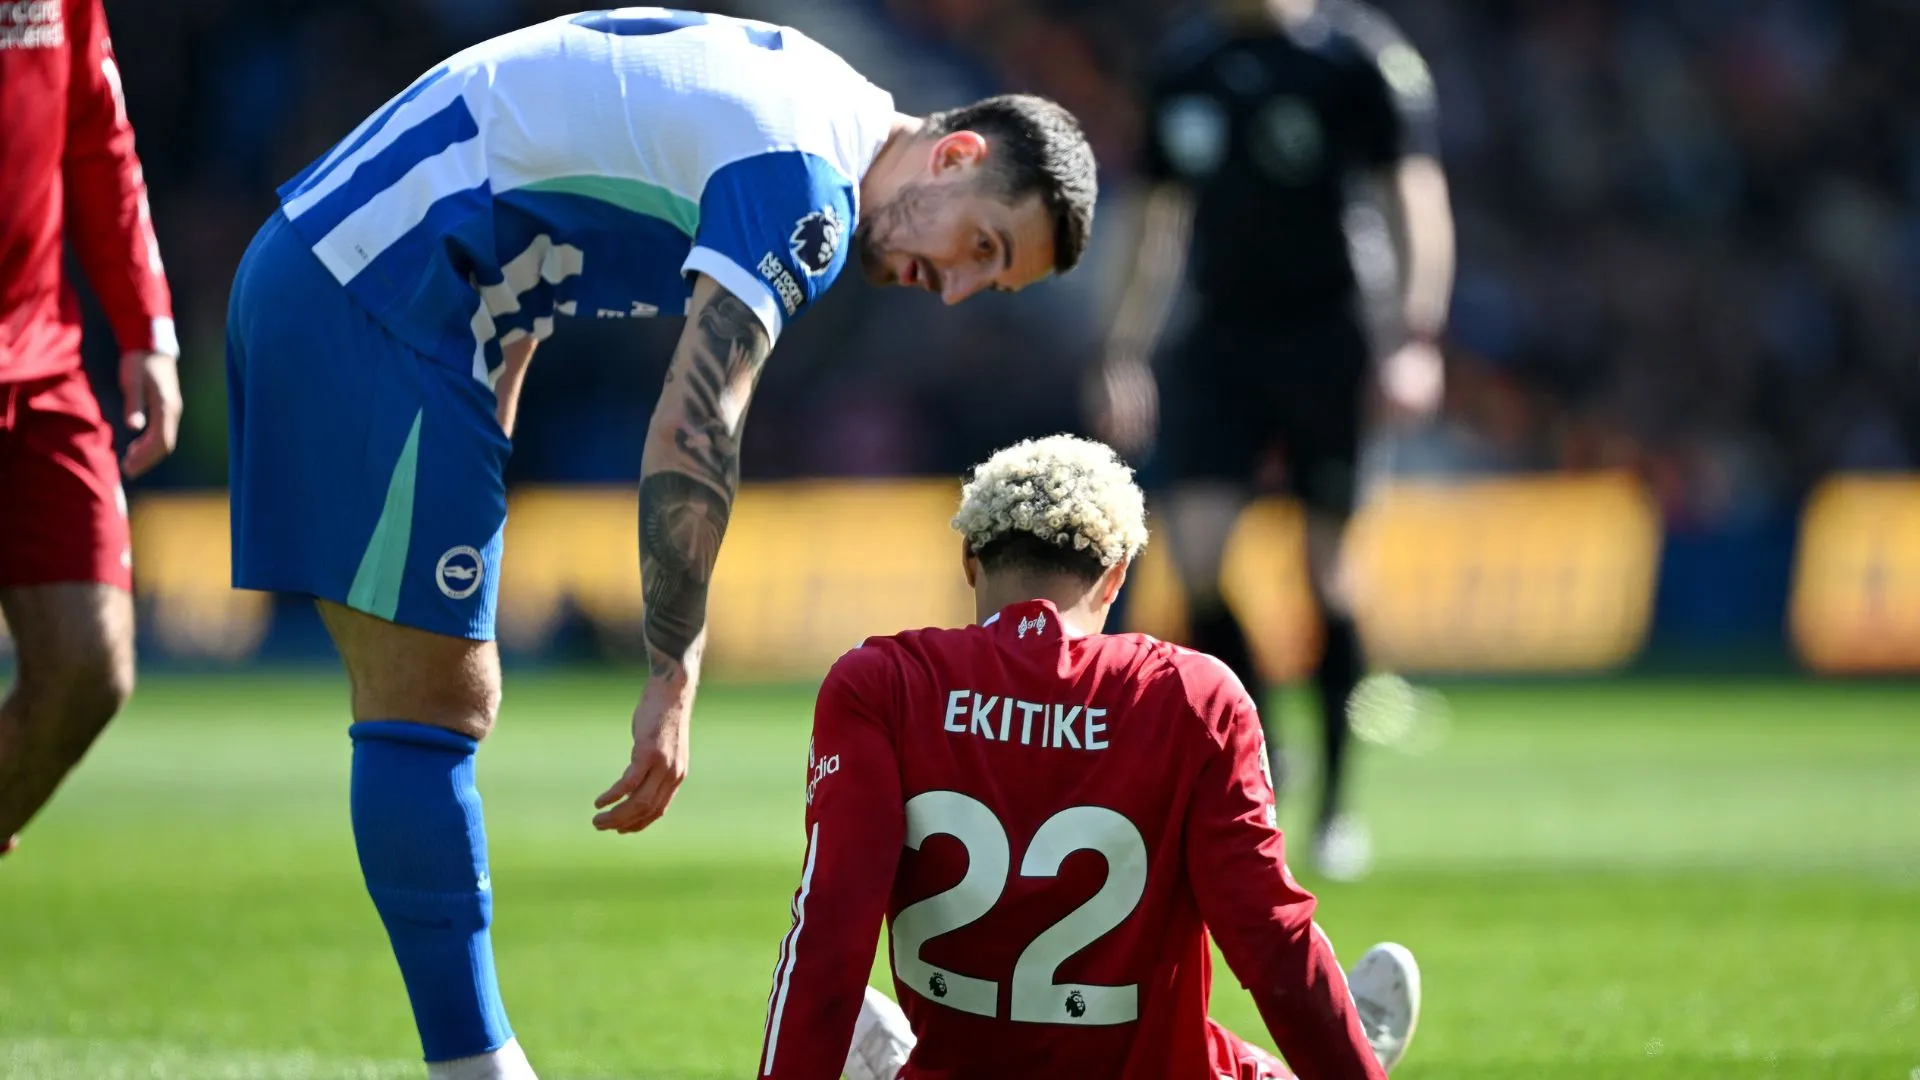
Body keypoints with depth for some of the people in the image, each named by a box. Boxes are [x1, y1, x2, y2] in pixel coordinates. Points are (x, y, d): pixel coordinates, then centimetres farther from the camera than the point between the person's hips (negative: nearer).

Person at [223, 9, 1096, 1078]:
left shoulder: (794, 88, 15)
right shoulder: (806, 184, -15)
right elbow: (694, 430, -22)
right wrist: (673, 685, -21)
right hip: (377, 305, -10)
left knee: (437, 704, 10)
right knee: (435, 711, -8)